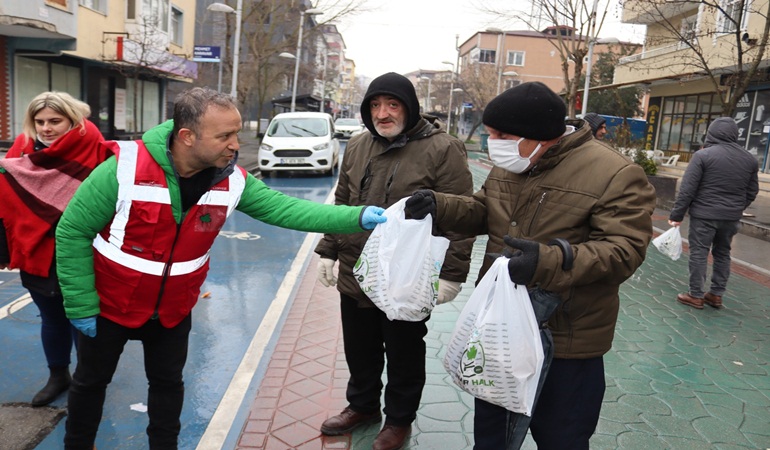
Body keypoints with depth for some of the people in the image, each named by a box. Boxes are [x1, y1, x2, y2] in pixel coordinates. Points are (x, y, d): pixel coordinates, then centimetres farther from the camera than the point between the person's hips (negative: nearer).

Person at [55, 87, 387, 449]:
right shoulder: (125, 168, -28)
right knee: (91, 381, 20)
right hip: (109, 304, -2)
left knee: (168, 382, 20)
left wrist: (357, 217, -28)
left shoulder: (231, 181, -16)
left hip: (173, 309, 3)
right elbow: (72, 232, -19)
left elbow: (285, 208, -17)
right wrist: (81, 305, -16)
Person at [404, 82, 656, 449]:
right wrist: (438, 206, -10)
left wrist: (550, 262, -40)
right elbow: (483, 211, 10)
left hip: (566, 338, -6)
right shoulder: (509, 165, 2)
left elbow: (624, 251, -24)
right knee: (489, 419, 26)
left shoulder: (616, 175, -20)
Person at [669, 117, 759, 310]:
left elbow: (687, 189, -12)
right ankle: (716, 295, 22)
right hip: (731, 217, 5)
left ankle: (696, 296, 7)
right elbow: (752, 192, 14)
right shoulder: (750, 159, 8)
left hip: (704, 215, -5)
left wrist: (676, 215, -7)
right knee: (723, 254, 16)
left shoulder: (703, 155, -10)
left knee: (699, 254, 2)